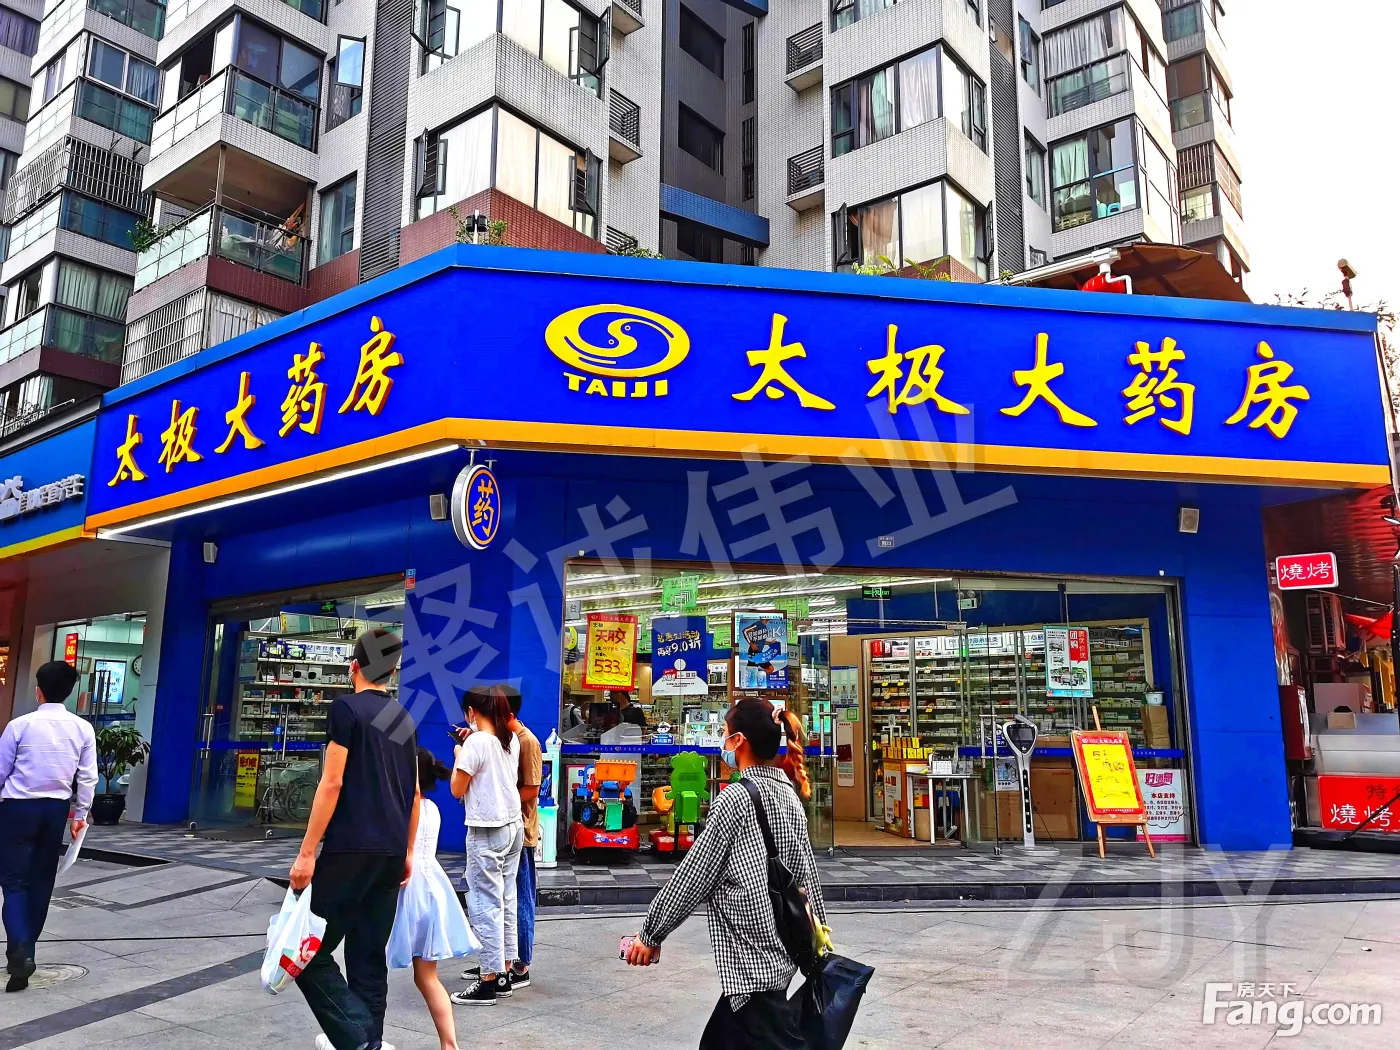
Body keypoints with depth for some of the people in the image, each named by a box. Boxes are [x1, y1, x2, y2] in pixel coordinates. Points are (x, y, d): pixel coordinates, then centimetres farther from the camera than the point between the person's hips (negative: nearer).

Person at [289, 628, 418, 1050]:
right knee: (369, 956, 13)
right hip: (392, 852, 7)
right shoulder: (404, 719, 14)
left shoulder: (346, 708, -6)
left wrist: (307, 852, -10)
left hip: (351, 848, -7)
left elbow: (332, 783, -13)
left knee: (309, 950, 1)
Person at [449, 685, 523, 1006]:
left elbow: (458, 790, -9)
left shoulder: (476, 742, -14)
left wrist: (459, 754, 4)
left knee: (485, 904, -3)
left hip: (486, 832, -8)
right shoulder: (512, 739, 7)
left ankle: (488, 981, 1)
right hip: (513, 826, 8)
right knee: (506, 901, 12)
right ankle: (503, 975, 19)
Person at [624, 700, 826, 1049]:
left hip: (754, 957, -8)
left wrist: (651, 934, -3)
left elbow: (694, 874, -13)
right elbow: (808, 875, 11)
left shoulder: (736, 797, -15)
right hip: (785, 948, 8)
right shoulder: (789, 795, 7)